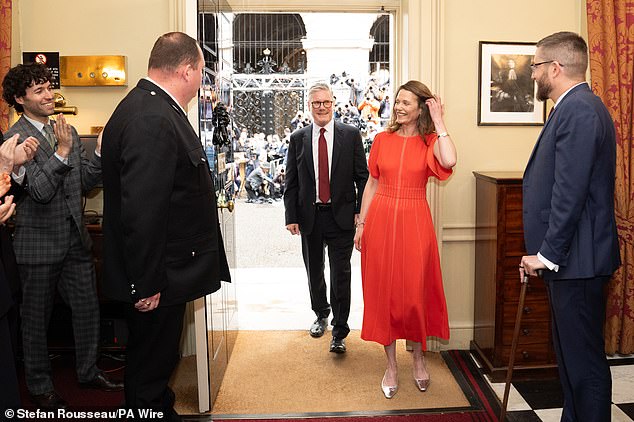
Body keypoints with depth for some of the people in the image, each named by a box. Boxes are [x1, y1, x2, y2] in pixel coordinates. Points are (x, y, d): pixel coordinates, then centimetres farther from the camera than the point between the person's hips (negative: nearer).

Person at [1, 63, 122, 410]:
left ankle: (88, 371, 33)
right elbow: (40, 191, -22)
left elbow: (84, 183, 7)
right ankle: (39, 385, 28)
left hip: (75, 238, 6)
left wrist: (101, 152, -7)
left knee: (88, 307, 14)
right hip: (40, 242, -6)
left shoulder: (67, 131, 7)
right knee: (37, 316, 11)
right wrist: (62, 153, -28)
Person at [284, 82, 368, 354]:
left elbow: (363, 176, 1)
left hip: (341, 215, -2)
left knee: (340, 273, -2)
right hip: (309, 216, 2)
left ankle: (339, 332, 8)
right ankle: (321, 315, 38)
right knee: (314, 270, 15)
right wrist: (291, 217, -1)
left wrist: (360, 211, -7)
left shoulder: (351, 135, 0)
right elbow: (291, 182, 5)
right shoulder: (298, 139, 4)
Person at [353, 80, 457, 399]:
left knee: (416, 291, 5)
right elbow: (372, 183, 9)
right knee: (383, 291, 6)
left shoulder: (430, 142, 0)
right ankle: (391, 365, 21)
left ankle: (418, 357, 30)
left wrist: (439, 121, -14)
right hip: (381, 220, 2)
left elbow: (449, 161, -24)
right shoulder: (382, 140, 6)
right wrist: (361, 224, 6)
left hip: (414, 222, -2)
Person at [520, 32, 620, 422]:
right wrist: (546, 251, 16)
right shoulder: (579, 107, 15)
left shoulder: (578, 110, -17)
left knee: (584, 359, 0)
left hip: (576, 259, -11)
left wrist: (547, 254, -16)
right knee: (571, 354, 19)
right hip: (568, 257, 11)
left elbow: (569, 193, -23)